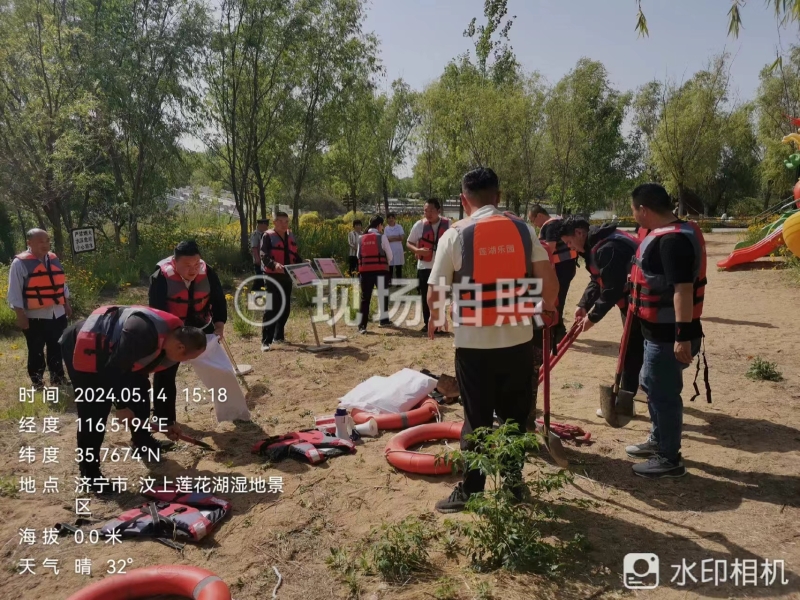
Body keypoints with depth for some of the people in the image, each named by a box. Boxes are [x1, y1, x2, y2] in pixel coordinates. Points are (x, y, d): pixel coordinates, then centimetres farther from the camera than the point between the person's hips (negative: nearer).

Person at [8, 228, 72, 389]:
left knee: (57, 348, 15)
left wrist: (67, 304, 16)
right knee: (36, 351, 6)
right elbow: (14, 292, -10)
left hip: (57, 314, 6)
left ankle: (58, 378, 29)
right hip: (35, 317, -5)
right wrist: (20, 315, -13)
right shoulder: (20, 263, -11)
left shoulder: (53, 259, 8)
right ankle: (37, 383, 16)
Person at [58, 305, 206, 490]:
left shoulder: (171, 338, -6)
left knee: (140, 387, 12)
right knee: (94, 413, -10)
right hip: (81, 346, -9)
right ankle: (89, 473, 5)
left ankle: (142, 440, 33)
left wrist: (166, 420, 14)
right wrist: (121, 405, -18)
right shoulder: (143, 333, -37)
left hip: (109, 349, 9)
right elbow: (113, 369, -31)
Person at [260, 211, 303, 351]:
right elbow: (264, 256, -17)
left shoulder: (290, 236, 13)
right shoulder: (268, 236, -7)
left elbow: (295, 255, 17)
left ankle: (278, 336, 26)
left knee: (285, 307, 12)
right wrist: (275, 264, -35)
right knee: (272, 308, -10)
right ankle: (266, 341, -7)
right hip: (273, 276, -7)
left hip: (287, 276, 7)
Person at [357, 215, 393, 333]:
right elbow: (389, 255, 3)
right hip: (380, 270, -3)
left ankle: (362, 325, -2)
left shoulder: (361, 238, 8)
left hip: (365, 270, 3)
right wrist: (386, 264, 21)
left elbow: (359, 255, 12)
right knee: (383, 294, 13)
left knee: (365, 297, 4)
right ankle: (384, 319, 21)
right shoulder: (382, 237, -3)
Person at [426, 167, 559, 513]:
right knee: (516, 415, 18)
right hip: (518, 339, 3)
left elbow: (435, 293, -5)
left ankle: (470, 491, 17)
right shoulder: (524, 230, 1)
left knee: (477, 418, 9)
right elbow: (550, 283, 0)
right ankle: (514, 481, 30)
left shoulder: (455, 235, -7)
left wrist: (435, 320, 16)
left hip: (474, 342, -2)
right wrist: (547, 309, 21)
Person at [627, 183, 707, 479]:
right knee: (651, 385, 21)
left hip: (669, 335, -11)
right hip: (658, 331, 11)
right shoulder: (667, 233, 9)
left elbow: (683, 289, -29)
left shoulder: (673, 240, -24)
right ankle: (658, 440, 37)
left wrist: (683, 336, -30)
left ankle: (670, 459, 15)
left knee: (663, 392, 1)